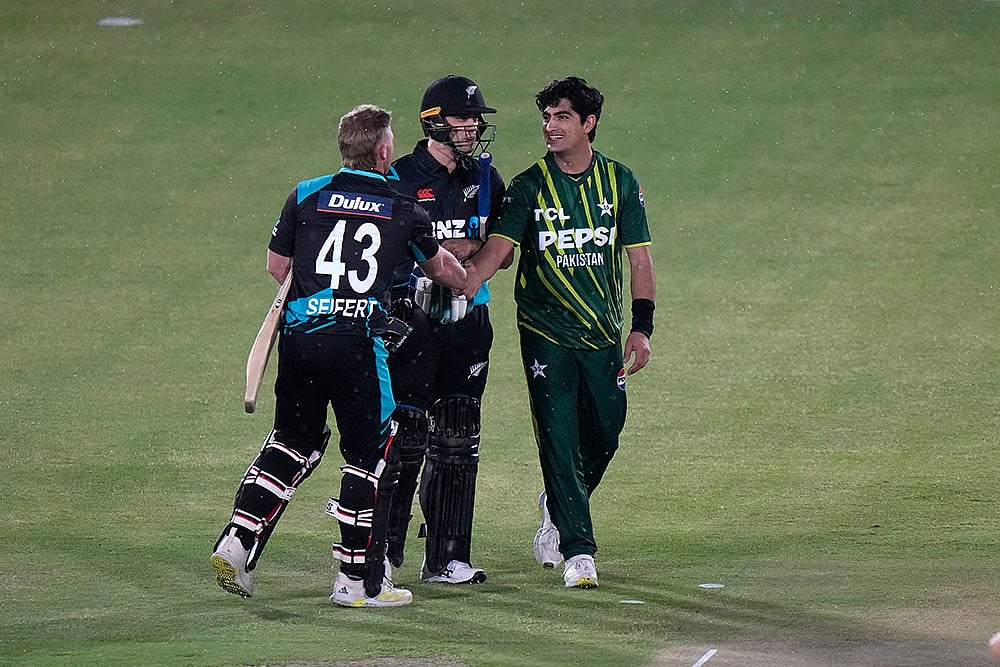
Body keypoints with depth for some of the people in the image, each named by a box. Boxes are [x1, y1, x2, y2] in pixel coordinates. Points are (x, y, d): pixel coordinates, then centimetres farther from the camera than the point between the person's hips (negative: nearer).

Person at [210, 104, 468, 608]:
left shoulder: (306, 195, 7)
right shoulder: (404, 210, 5)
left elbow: (277, 266, 15)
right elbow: (439, 267, 24)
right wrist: (467, 281, 47)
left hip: (299, 334, 3)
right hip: (357, 342, -3)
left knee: (293, 442, 21)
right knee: (372, 454, 7)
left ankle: (236, 543, 12)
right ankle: (358, 580, 7)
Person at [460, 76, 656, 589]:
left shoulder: (619, 182, 3)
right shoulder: (529, 186, -4)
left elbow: (639, 258, 6)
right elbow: (495, 249, -15)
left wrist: (642, 328, -2)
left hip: (603, 334, 2)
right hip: (546, 333, -2)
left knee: (604, 434, 8)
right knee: (559, 437, -7)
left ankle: (558, 507, 36)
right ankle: (577, 549, -4)